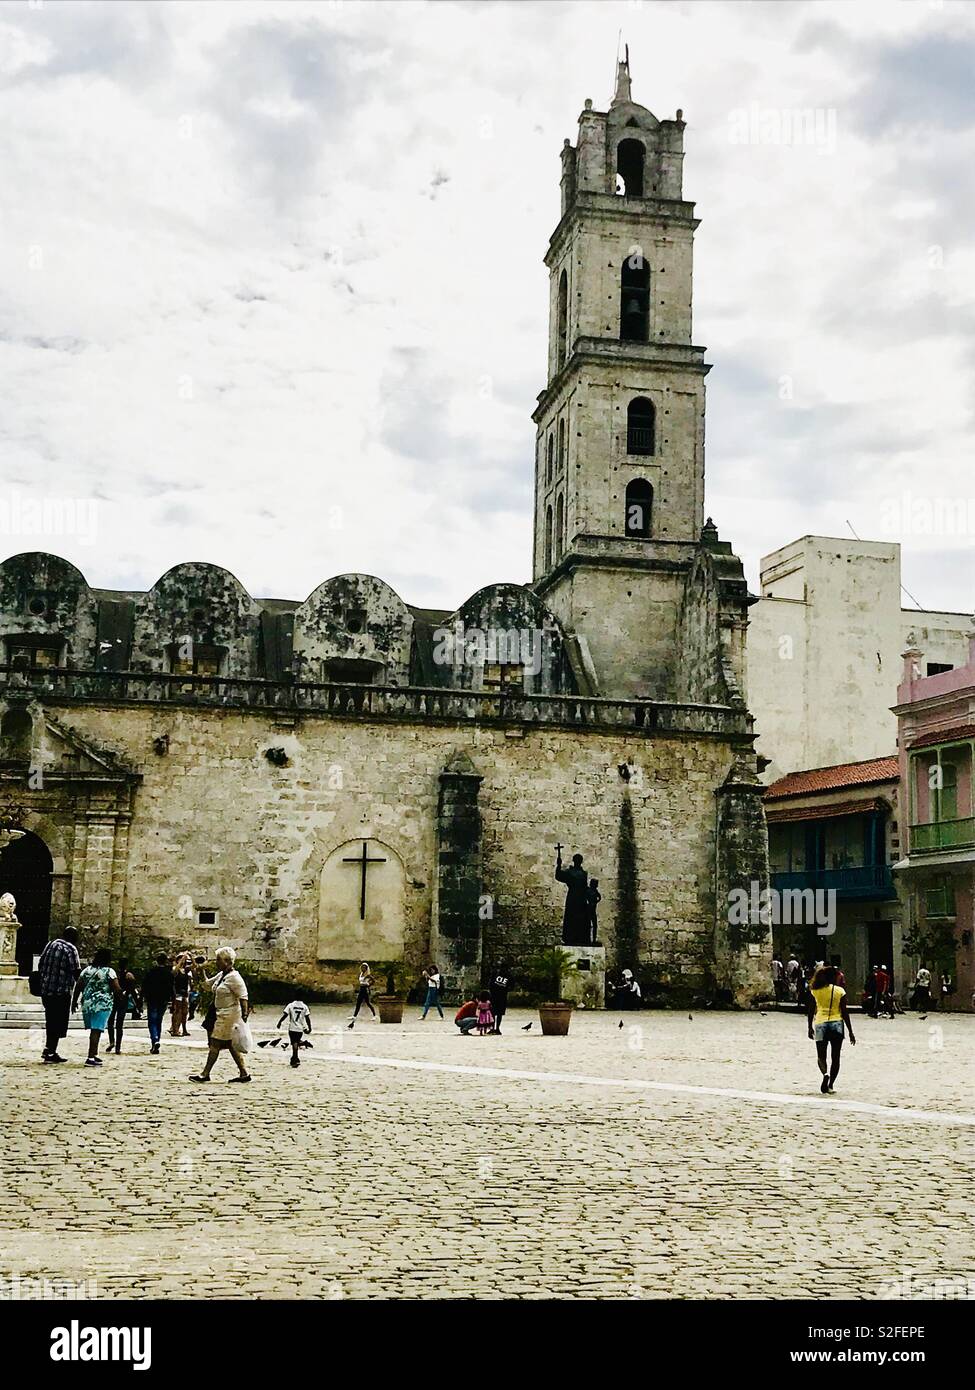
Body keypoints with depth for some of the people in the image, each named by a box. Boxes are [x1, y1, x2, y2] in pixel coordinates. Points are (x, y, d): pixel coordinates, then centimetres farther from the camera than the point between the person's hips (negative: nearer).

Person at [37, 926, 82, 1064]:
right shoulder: (71, 949, -9)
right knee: (59, 1023, 2)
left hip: (45, 990, 7)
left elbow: (40, 965, 15)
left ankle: (49, 1049, 24)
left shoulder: (51, 944, 11)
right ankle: (51, 1052, 2)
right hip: (61, 991, -7)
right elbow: (76, 972, -15)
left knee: (51, 1021, 18)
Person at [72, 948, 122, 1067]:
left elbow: (78, 987, 10)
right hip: (102, 1004, -6)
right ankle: (90, 1058, -13)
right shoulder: (109, 971, -6)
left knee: (94, 1030, 19)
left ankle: (94, 1054, 26)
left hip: (86, 1004, 6)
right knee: (96, 1030, -8)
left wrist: (74, 1000, 18)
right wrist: (120, 997, 9)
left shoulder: (87, 970, 11)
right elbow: (117, 989, -10)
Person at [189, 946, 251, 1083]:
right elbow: (207, 984, 25)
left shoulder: (234, 977, -16)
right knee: (231, 1045, 10)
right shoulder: (221, 975, 13)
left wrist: (244, 1017, -23)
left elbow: (243, 997, -19)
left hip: (229, 1015, -10)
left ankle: (205, 1074, -2)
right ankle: (244, 1073, 14)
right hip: (221, 1014, 10)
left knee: (215, 1043, -6)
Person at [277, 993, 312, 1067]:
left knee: (294, 1043, -3)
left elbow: (285, 1015, -8)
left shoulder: (290, 1005, -4)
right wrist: (309, 1028, 5)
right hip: (300, 1028, 2)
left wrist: (279, 1022, 5)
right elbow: (307, 1018, -2)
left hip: (292, 1028, -2)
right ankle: (293, 1059, 21)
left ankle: (296, 1060, -15)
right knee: (296, 1043, 16)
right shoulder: (305, 1006, 1)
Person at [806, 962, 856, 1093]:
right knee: (835, 1057, 11)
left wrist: (810, 1028, 15)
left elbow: (810, 1011, 3)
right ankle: (831, 1084, 11)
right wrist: (850, 1032, 2)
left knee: (821, 1056, 9)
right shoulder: (840, 991, -2)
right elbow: (845, 1013, -3)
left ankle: (825, 1074, -20)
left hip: (820, 1024, 1)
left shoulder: (815, 991, 1)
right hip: (837, 1024, 0)